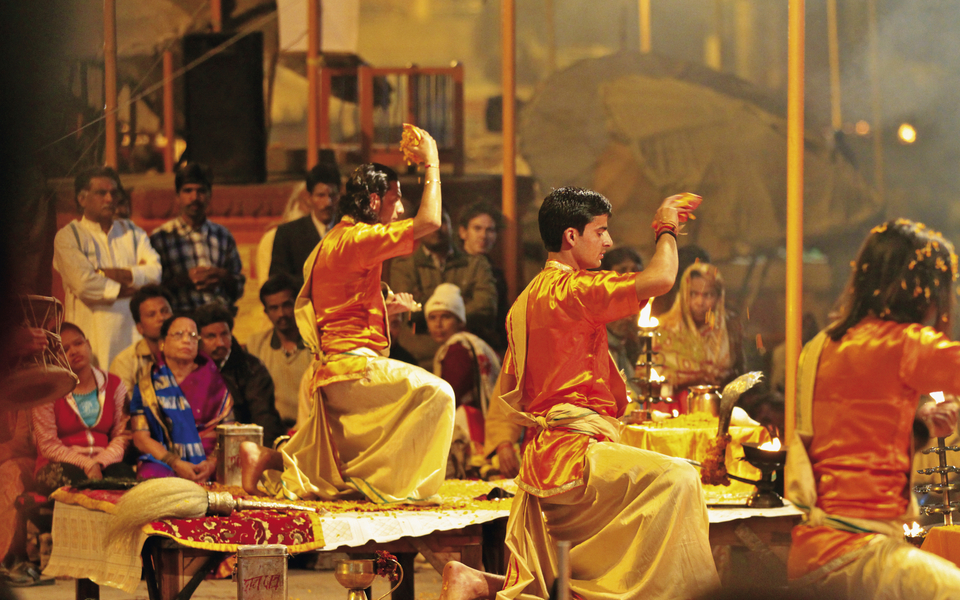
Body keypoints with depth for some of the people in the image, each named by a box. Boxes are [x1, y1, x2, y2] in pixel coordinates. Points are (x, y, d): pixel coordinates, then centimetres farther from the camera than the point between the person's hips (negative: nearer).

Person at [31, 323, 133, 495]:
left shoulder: (114, 384, 11)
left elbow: (122, 436, 5)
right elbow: (48, 445, -5)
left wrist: (100, 462, -16)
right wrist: (86, 465, -19)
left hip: (105, 464, 1)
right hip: (65, 465, -1)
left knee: (125, 473, -34)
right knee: (66, 474, -39)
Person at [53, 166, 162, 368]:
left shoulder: (131, 232, 16)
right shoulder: (67, 236, 2)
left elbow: (155, 272, 2)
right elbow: (84, 285, -12)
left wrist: (108, 273, -8)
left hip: (133, 328, 3)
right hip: (93, 334, -3)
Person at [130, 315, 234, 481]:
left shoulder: (214, 382, 15)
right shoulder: (147, 386, 12)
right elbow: (141, 437, 2)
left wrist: (212, 463, -13)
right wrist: (176, 464, -14)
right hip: (163, 463, -1)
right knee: (151, 475, -38)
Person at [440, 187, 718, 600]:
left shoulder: (525, 300, 21)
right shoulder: (569, 287, -9)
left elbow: (507, 397, 23)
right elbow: (660, 279, -17)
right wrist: (666, 229, 1)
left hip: (541, 456, 10)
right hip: (572, 447, -10)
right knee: (674, 479, -27)